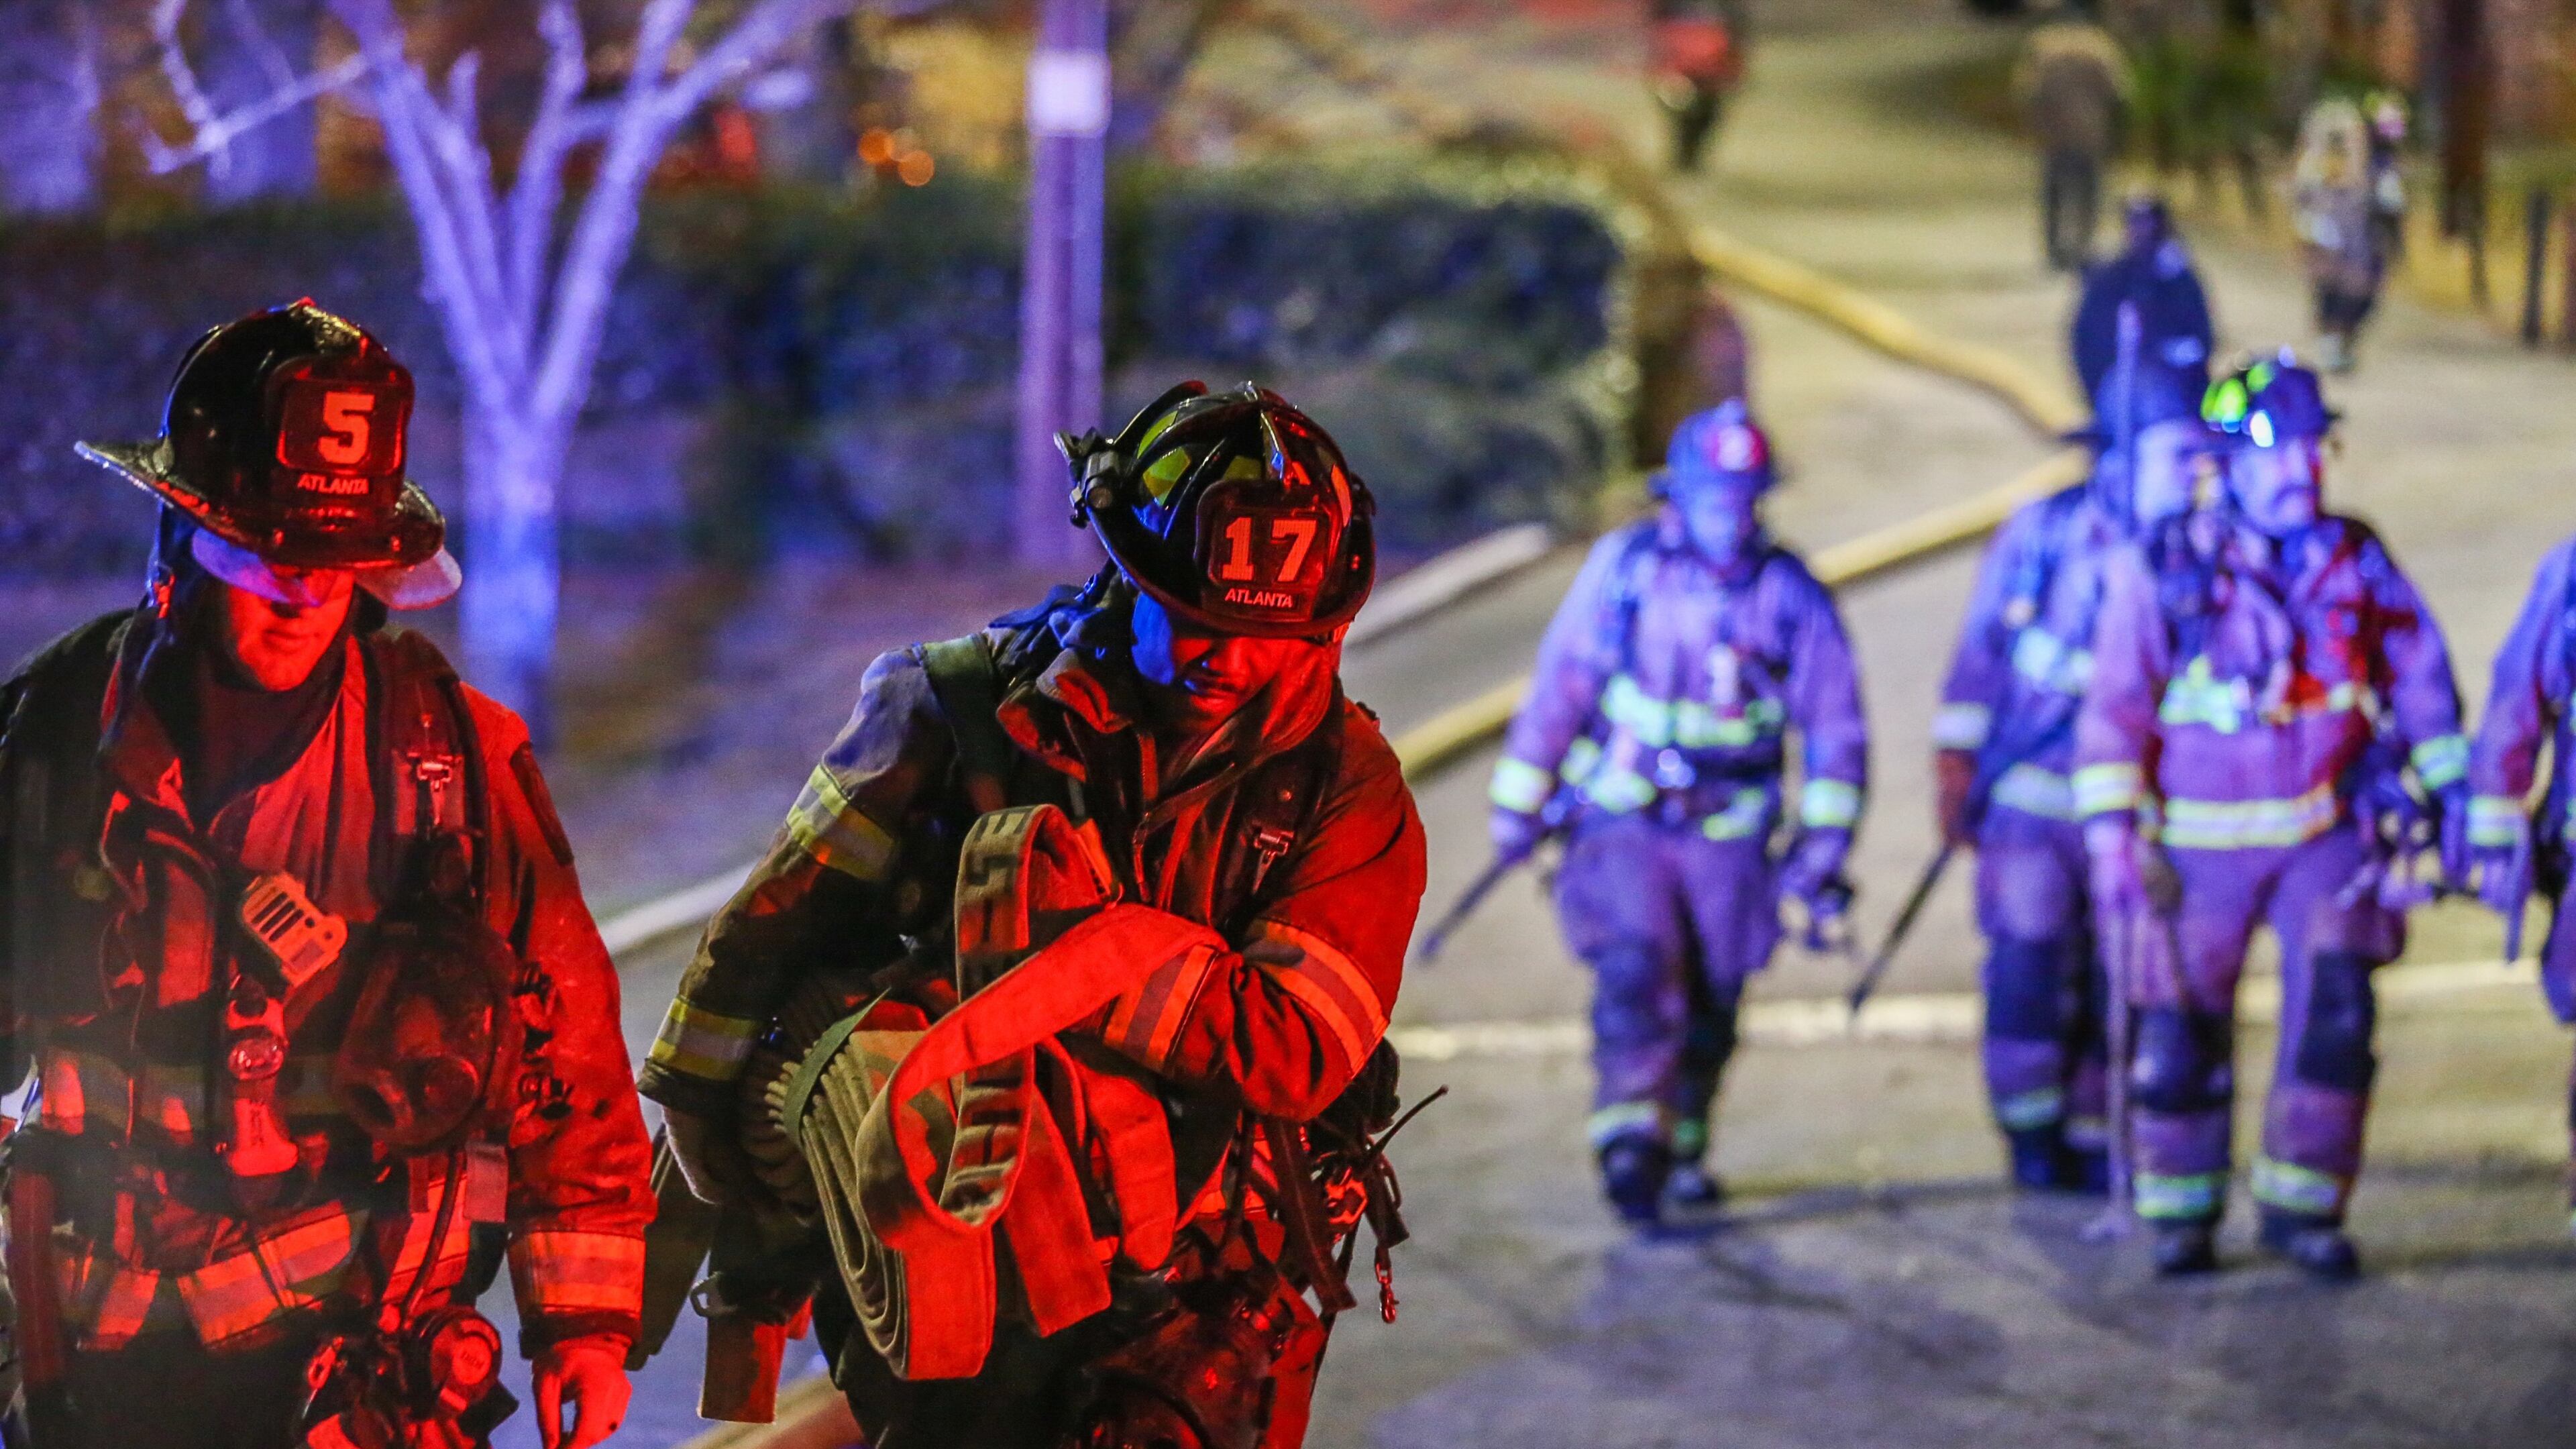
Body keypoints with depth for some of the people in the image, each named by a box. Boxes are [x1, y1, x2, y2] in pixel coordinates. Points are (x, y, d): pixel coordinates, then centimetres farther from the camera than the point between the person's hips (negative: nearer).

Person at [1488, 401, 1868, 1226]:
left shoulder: (1792, 597, -4)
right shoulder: (1622, 568, -3)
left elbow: (1835, 731, 2)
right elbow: (1558, 688, 5)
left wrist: (1821, 849, -4)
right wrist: (1520, 804, 9)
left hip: (1727, 839, 1)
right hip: (1620, 821, -1)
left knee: (1709, 1007, 7)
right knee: (1636, 970, -20)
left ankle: (1682, 1148, 27)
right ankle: (1630, 1145, -26)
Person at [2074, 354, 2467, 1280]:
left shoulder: (2356, 564, 3)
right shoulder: (2162, 571, -6)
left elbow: (2422, 679, 13)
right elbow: (2115, 708, -6)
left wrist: (2446, 795, 12)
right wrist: (2114, 832, -11)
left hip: (2328, 834, 2)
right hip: (2199, 846, -2)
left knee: (2335, 1018, -9)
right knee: (2183, 1036, 2)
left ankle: (2301, 1206, 5)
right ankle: (2180, 1215, 19)